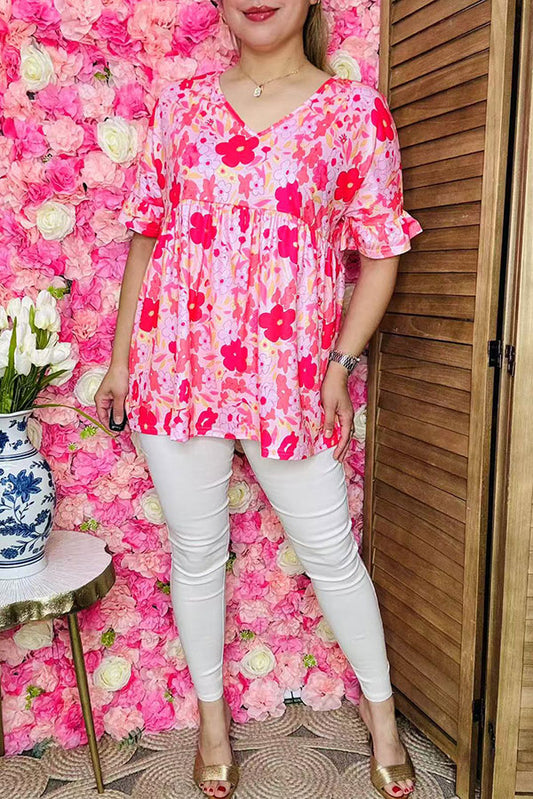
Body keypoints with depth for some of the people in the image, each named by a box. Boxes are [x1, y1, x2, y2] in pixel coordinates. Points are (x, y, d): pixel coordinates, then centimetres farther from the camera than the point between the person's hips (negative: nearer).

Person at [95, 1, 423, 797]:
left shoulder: (356, 109, 1)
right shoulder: (183, 101, 8)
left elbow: (380, 253, 2)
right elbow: (146, 234, 10)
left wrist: (342, 360, -8)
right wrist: (120, 355, 9)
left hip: (288, 374, -2)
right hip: (177, 364, 2)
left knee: (331, 552, 9)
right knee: (196, 551, 13)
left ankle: (380, 707, 35)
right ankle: (212, 716, 37)